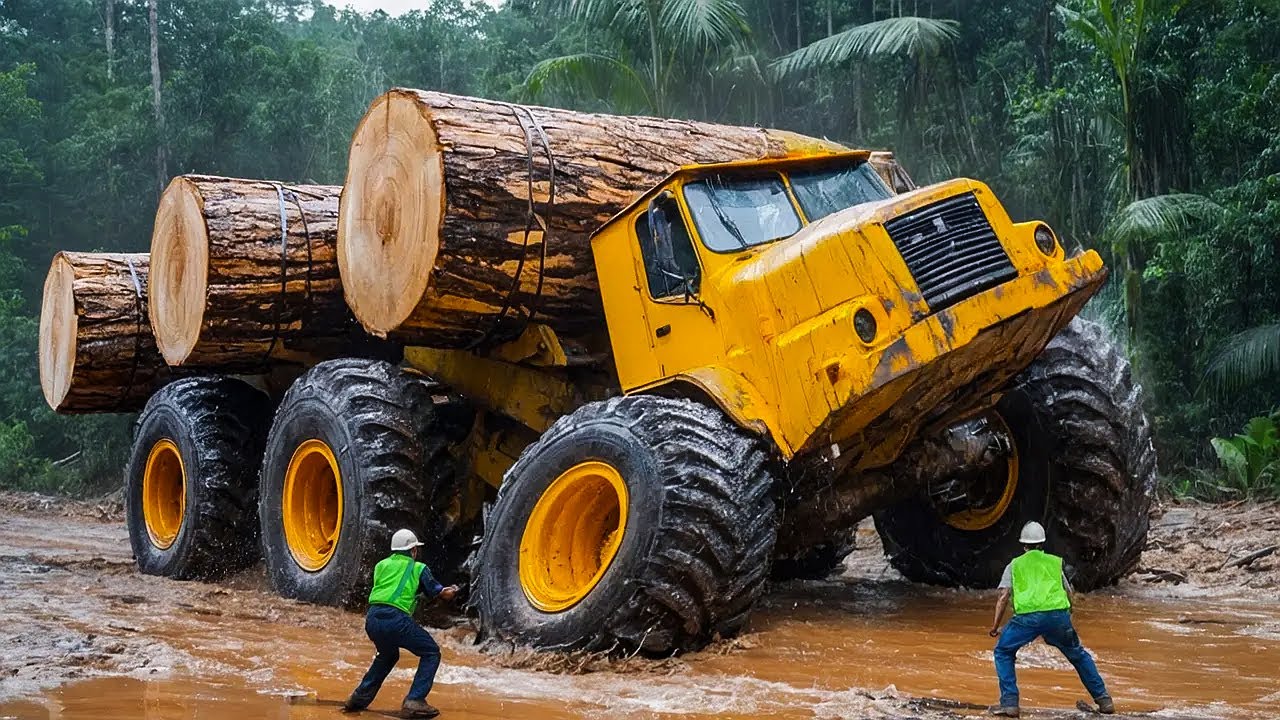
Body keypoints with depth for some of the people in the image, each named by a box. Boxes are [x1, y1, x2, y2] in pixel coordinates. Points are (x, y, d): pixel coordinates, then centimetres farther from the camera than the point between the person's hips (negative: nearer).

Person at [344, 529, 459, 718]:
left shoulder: (381, 565, 23)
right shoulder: (418, 568, 13)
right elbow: (442, 594, 17)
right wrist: (452, 590, 41)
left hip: (372, 619, 6)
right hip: (395, 619, -6)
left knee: (388, 655, 32)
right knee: (431, 653, 10)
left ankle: (360, 698, 27)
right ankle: (414, 701, -3)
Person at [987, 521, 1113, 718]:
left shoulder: (1014, 565, 23)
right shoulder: (1055, 561, 27)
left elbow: (1003, 597, 12)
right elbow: (1068, 594, 30)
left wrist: (996, 626, 17)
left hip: (1028, 616, -2)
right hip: (1058, 613, 2)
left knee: (1003, 652, 18)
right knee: (1078, 655, 25)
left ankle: (1009, 702, 7)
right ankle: (1104, 700, 26)